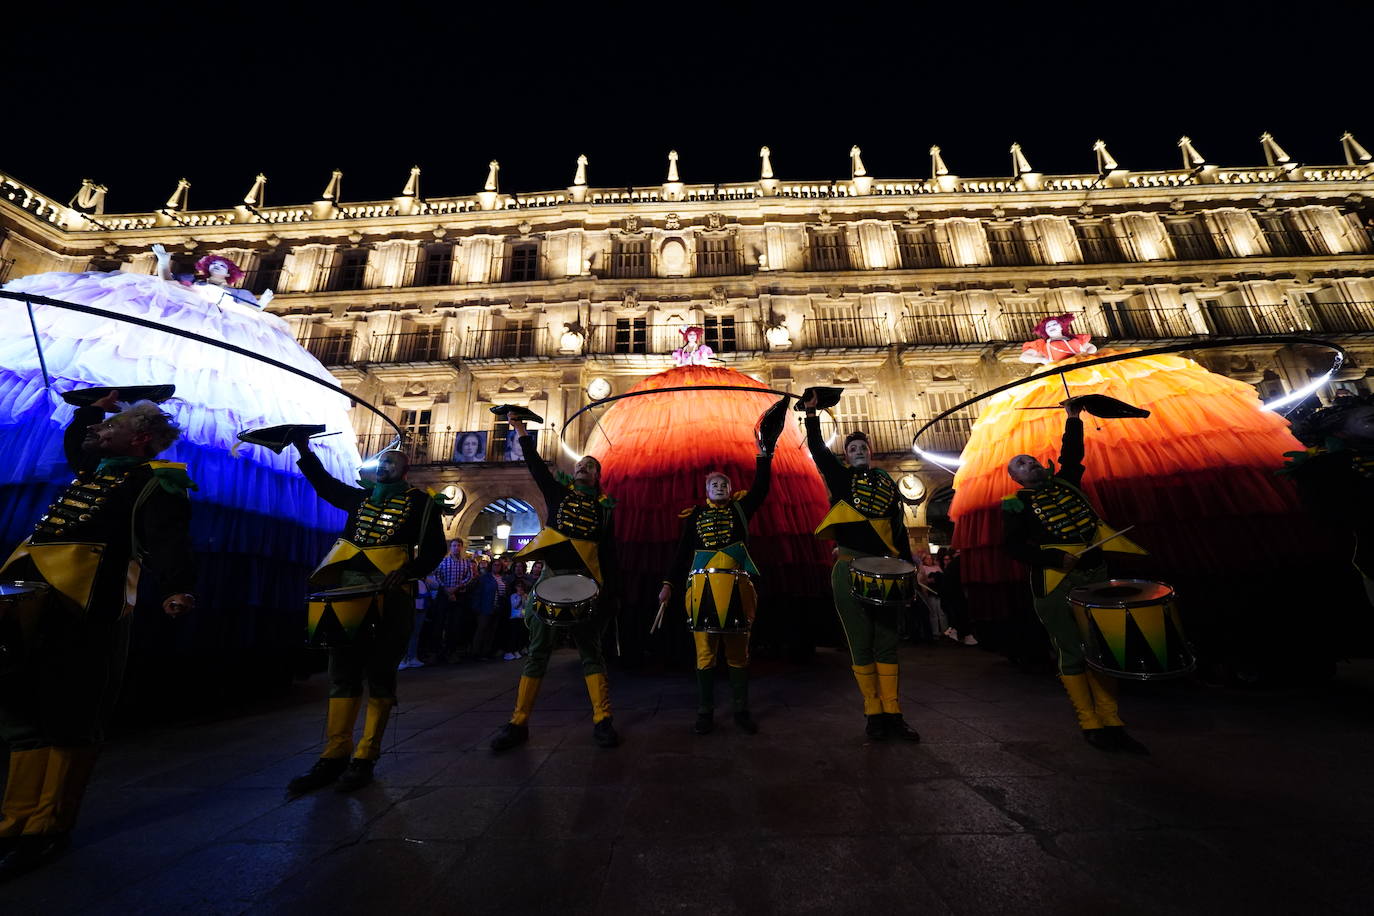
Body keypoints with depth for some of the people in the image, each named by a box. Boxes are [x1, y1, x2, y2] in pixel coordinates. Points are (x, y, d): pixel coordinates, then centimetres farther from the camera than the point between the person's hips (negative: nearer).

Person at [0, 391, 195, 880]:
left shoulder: (156, 480, -5)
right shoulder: (96, 469, 22)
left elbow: (167, 538, -21)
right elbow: (72, 442, 48)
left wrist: (176, 587, -36)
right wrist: (95, 407, 38)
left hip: (84, 605, -9)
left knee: (68, 719, -3)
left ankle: (47, 829, 7)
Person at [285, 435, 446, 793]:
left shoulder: (420, 501, 4)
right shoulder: (360, 497, 21)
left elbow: (435, 547, -2)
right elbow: (325, 484, 30)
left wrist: (407, 573, -18)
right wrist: (305, 451, 17)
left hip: (390, 593, -5)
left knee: (379, 675, -1)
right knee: (342, 672, 6)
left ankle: (365, 759, 8)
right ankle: (334, 756, 15)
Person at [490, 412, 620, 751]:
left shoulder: (604, 506, 11)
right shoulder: (558, 492, 14)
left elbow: (608, 553, 8)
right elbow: (537, 466, 4)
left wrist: (609, 592, 2)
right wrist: (522, 432, -3)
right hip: (550, 575, 1)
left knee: (590, 650, 2)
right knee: (538, 650, 5)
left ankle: (602, 721, 7)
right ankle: (518, 722, 13)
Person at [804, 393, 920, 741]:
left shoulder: (887, 484, 15)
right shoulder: (841, 477, 7)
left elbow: (899, 529, 16)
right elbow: (818, 450, -4)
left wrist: (909, 566, 10)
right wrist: (811, 414, -9)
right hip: (850, 570, -3)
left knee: (887, 643, 7)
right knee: (861, 644, 3)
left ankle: (892, 714, 16)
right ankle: (873, 714, 14)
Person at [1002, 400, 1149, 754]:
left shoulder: (1063, 483, 15)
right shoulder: (1015, 505, -3)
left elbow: (1071, 454, 19)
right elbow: (1016, 547, -11)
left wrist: (1073, 418, 14)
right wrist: (1058, 558, -20)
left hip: (1096, 574, 6)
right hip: (1057, 583, -6)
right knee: (1072, 654, -1)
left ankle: (1112, 724, 16)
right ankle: (1090, 726, 10)